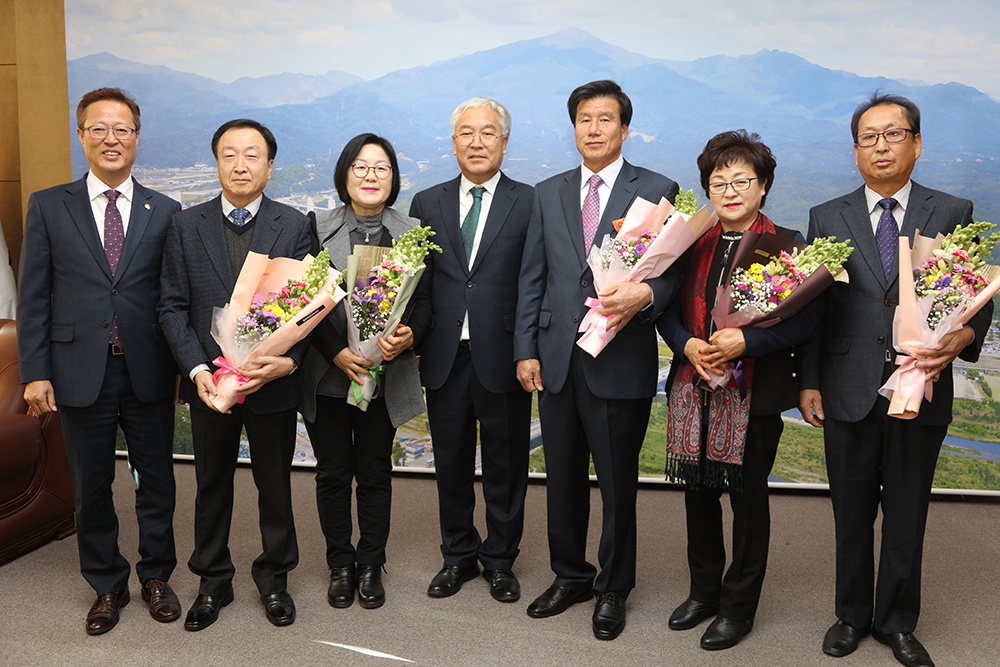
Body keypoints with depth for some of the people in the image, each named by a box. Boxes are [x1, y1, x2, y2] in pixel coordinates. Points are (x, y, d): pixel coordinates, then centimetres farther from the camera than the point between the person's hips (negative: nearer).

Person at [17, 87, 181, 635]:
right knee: (92, 487, 12)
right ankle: (107, 586, 31)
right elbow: (34, 297, 1)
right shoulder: (48, 206, 2)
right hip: (80, 374, 0)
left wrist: (184, 366, 2)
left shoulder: (165, 212, 3)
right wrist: (35, 372, -5)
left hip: (148, 374, 0)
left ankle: (156, 575, 32)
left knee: (156, 481, 12)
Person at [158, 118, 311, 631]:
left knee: (275, 485, 13)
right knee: (212, 487, 15)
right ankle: (213, 582, 33)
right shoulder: (186, 226, 1)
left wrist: (288, 360, -21)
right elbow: (173, 307, -1)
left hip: (274, 383, -1)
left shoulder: (294, 226, -2)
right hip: (209, 382, 1)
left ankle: (273, 578, 33)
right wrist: (197, 369, -14)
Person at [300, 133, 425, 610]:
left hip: (385, 376, 0)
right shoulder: (317, 229, 0)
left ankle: (371, 566, 27)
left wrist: (409, 337, -19)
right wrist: (338, 353, -15)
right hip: (327, 376, 0)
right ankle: (341, 566, 28)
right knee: (333, 473, 10)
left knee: (375, 474, 9)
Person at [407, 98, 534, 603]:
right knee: (451, 463, 14)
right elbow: (414, 280, 8)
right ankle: (459, 556, 33)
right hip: (445, 355, 3)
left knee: (504, 465, 10)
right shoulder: (427, 204, 9)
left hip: (502, 355, -2)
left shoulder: (529, 203, 0)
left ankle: (500, 560, 29)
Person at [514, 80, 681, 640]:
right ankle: (570, 577, 34)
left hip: (621, 361, -3)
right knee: (563, 479, 15)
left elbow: (675, 272, -1)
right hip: (557, 358, 4)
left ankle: (614, 589, 27)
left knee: (618, 483, 7)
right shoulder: (549, 194, 12)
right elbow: (532, 278, 11)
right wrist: (526, 350, 5)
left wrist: (645, 294, -23)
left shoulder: (657, 191, 1)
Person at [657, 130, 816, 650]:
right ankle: (704, 591, 34)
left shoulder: (786, 246, -5)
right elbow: (667, 310, 7)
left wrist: (745, 342, -24)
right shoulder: (691, 242, 7)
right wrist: (688, 345, -12)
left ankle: (739, 607, 24)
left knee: (748, 499, 7)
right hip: (694, 391, 4)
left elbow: (804, 322, -11)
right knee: (699, 493, 15)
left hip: (755, 393, -4)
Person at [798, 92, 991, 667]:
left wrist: (962, 336, -18)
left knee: (908, 514, 11)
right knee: (852, 513, 12)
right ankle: (853, 616, 29)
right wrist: (809, 381, 1)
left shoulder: (953, 213, 4)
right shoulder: (828, 218, 6)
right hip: (849, 393, 1)